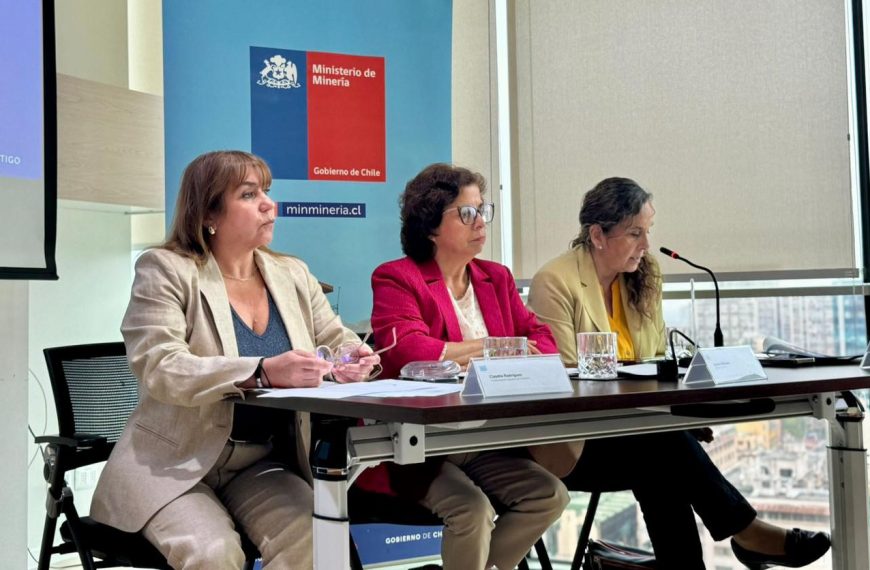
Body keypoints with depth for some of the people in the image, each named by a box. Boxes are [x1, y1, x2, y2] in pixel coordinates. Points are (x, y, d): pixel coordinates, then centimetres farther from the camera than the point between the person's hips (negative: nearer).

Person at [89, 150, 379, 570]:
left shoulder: (292, 274, 11)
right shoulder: (165, 270, -6)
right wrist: (262, 373, -32)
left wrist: (353, 361, -12)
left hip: (262, 464, 4)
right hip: (174, 463, -4)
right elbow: (159, 368, -19)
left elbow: (338, 341, 15)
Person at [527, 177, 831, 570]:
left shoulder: (643, 278, 11)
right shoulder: (554, 283, -10)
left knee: (662, 471, -30)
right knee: (664, 441, -31)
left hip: (633, 431, 5)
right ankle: (746, 533, -20)